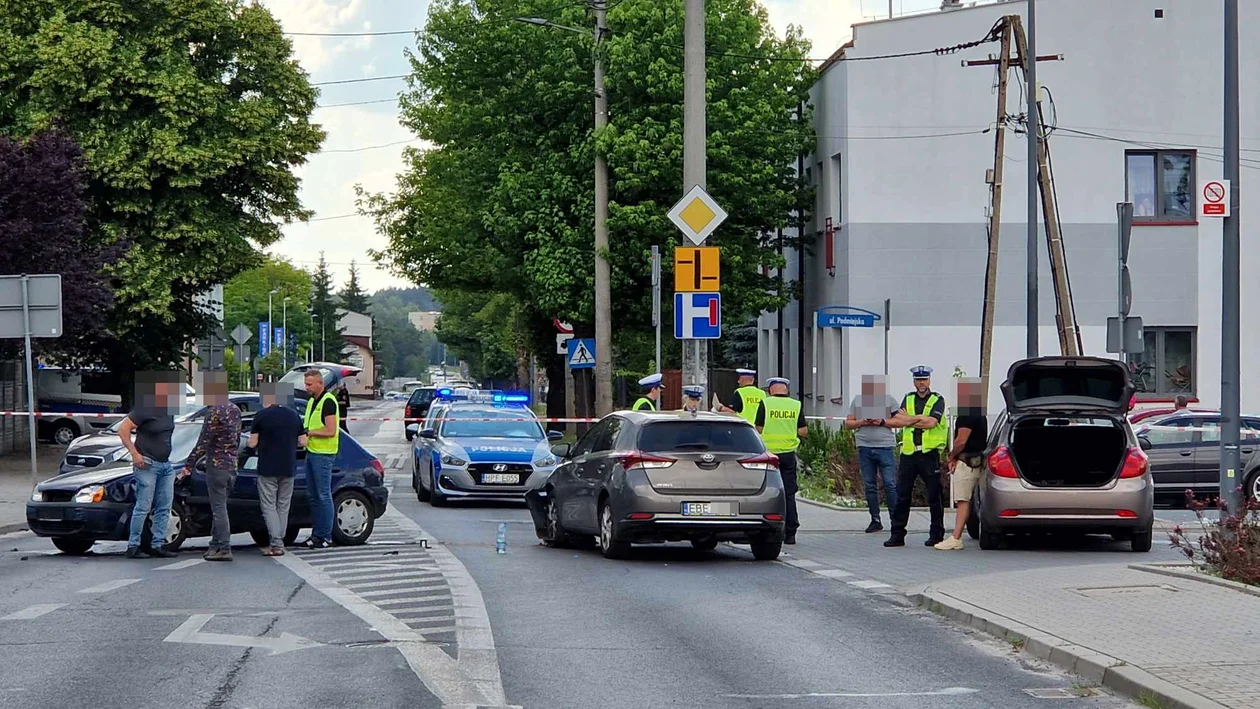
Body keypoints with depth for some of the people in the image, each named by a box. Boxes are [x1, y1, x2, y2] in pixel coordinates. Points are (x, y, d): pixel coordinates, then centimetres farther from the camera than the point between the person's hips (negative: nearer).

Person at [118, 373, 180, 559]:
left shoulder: (169, 410, 10)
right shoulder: (145, 410, -14)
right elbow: (123, 430, -14)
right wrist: (134, 454, -19)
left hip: (165, 465, 8)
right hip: (148, 465, -8)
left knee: (164, 508, 5)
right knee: (143, 507, -8)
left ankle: (157, 545, 9)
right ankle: (133, 545, -2)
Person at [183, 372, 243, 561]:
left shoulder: (215, 411, -15)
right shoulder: (235, 410, 11)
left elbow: (203, 442, -16)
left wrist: (189, 466, -11)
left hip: (217, 466, -8)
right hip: (232, 466, 8)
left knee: (219, 508, -5)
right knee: (219, 507, 16)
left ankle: (224, 549, -7)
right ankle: (215, 544, 19)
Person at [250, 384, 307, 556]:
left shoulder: (261, 416, -8)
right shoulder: (293, 415, 5)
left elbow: (252, 443, -8)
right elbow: (302, 442, 6)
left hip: (267, 469, -4)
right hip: (288, 469, 4)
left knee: (269, 506, -1)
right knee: (283, 507, 13)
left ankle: (276, 544, -12)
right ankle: (279, 543, 14)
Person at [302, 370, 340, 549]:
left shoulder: (328, 401, -14)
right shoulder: (312, 401, 16)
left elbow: (330, 431, -20)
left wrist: (308, 432, -15)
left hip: (323, 454, -10)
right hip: (311, 452, 10)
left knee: (323, 495, -6)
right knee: (313, 495, 12)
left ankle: (325, 537, -3)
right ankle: (316, 534, 17)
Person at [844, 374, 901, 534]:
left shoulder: (889, 400, 4)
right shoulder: (857, 401, 12)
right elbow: (848, 423, 11)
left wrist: (882, 422, -13)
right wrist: (862, 422, -7)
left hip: (885, 447, -3)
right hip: (865, 447, 3)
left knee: (890, 484, -7)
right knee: (869, 485, 5)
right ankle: (875, 520, 11)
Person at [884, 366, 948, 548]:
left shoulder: (937, 401, 4)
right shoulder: (908, 399, 15)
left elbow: (931, 422, -14)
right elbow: (896, 422, 0)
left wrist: (907, 420, -6)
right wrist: (919, 418, -11)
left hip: (929, 453, -3)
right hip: (908, 453, 3)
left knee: (934, 496, 1)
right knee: (902, 495, 3)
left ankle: (936, 534, 9)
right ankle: (897, 535, 7)